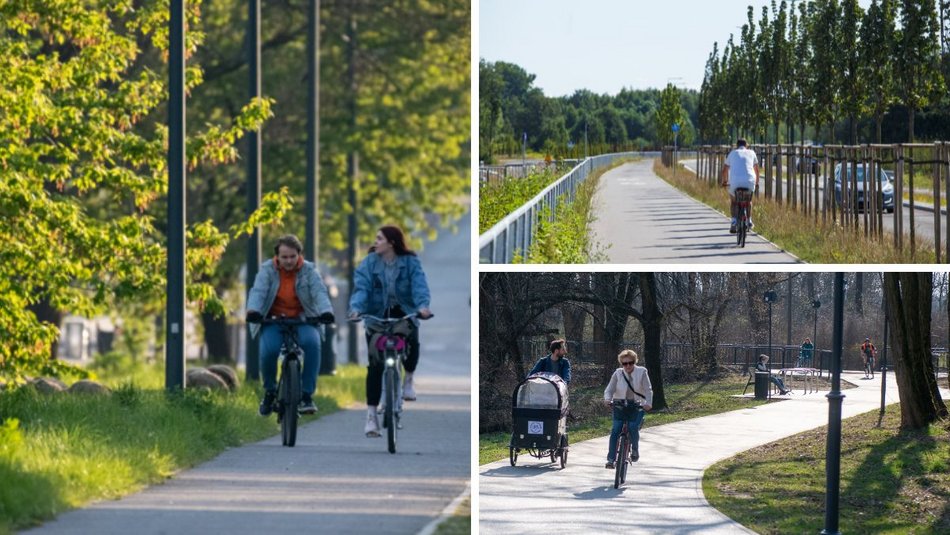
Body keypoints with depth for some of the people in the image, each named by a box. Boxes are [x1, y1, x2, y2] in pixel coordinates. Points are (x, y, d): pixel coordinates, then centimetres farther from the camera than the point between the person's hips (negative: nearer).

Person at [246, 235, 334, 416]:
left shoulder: (309, 271, -2)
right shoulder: (267, 270, -2)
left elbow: (320, 292, -16)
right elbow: (258, 291, -17)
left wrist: (326, 312, -37)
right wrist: (253, 311, -38)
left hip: (302, 320, 0)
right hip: (273, 320, 0)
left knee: (312, 343, -32)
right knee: (268, 350, -28)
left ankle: (307, 394, -23)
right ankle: (269, 391, 2)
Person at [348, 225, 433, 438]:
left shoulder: (410, 262, -5)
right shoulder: (369, 262, -4)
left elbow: (419, 285, -18)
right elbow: (361, 286, -15)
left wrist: (422, 305, -38)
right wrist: (356, 308, -34)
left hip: (403, 313, 0)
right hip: (377, 316, 0)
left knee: (412, 341, -30)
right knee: (375, 365, -9)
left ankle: (408, 380, -1)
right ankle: (371, 415, -4)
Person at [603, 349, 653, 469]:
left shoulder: (641, 373, -7)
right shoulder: (618, 374, -4)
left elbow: (648, 390, -11)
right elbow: (609, 389, -7)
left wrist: (648, 403, -27)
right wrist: (607, 399, -28)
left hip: (637, 407, -1)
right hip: (620, 407, 1)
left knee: (633, 428, -21)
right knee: (615, 430, -13)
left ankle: (635, 450, 9)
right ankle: (610, 459, -11)